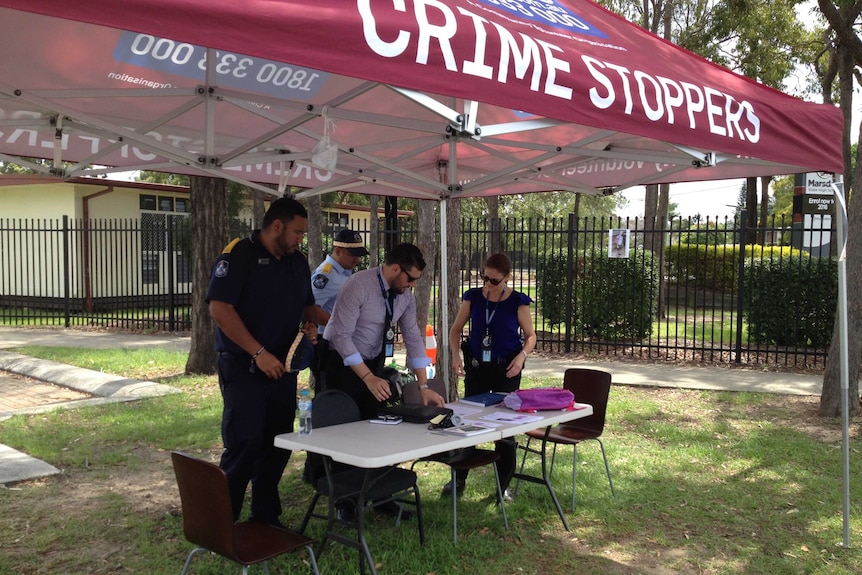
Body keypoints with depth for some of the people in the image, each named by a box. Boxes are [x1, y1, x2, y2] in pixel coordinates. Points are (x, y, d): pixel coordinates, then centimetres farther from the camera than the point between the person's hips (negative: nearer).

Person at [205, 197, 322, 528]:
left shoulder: (297, 262, 11)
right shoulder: (239, 256, -11)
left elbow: (308, 303, 24)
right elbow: (219, 308, -19)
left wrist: (311, 324, 0)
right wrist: (259, 353, -21)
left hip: (281, 367, 7)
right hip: (243, 368, -7)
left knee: (278, 445, 11)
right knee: (244, 444, -8)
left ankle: (266, 518, 25)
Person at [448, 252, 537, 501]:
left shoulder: (517, 302, -9)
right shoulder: (473, 297, -3)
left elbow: (530, 335, 0)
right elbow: (456, 329, 6)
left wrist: (522, 355, -20)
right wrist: (456, 354, -12)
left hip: (506, 369, -2)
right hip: (476, 367, 2)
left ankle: (503, 485, 18)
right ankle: (459, 479, 22)